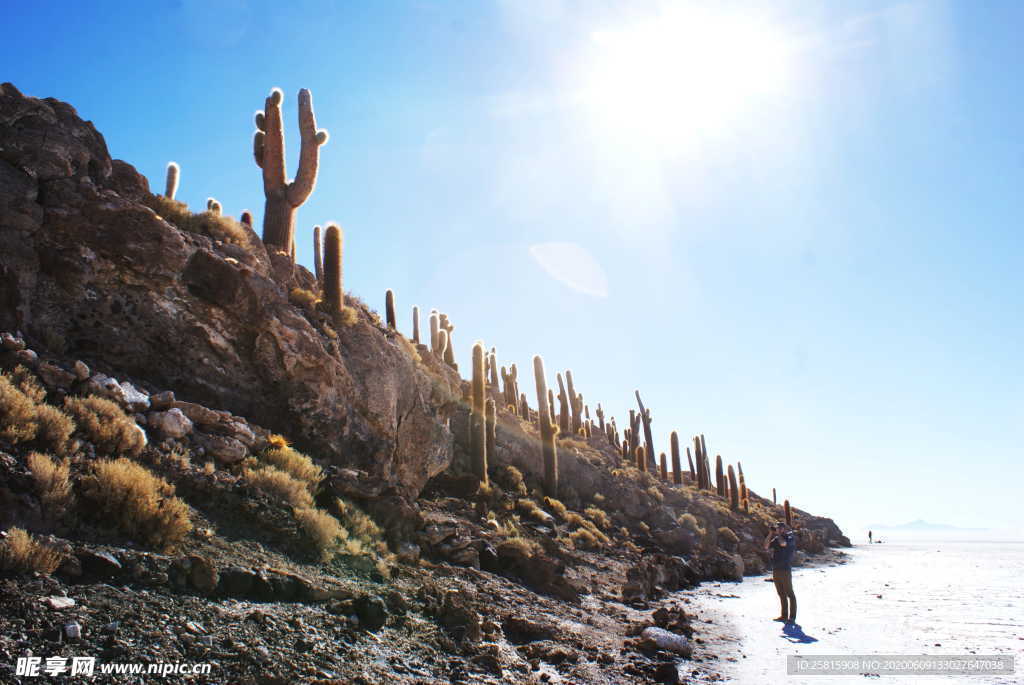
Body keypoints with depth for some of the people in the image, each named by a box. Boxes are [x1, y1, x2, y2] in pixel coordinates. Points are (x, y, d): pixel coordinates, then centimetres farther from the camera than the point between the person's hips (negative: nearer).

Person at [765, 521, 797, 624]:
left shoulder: (790, 537, -6)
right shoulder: (776, 538, 14)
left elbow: (783, 543, -26)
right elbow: (766, 546, 9)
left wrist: (778, 533, -11)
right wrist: (771, 534, 3)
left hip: (785, 570, -7)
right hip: (775, 569, 7)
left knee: (789, 593, -2)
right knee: (781, 594, 12)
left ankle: (792, 617, 1)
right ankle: (784, 616, 18)